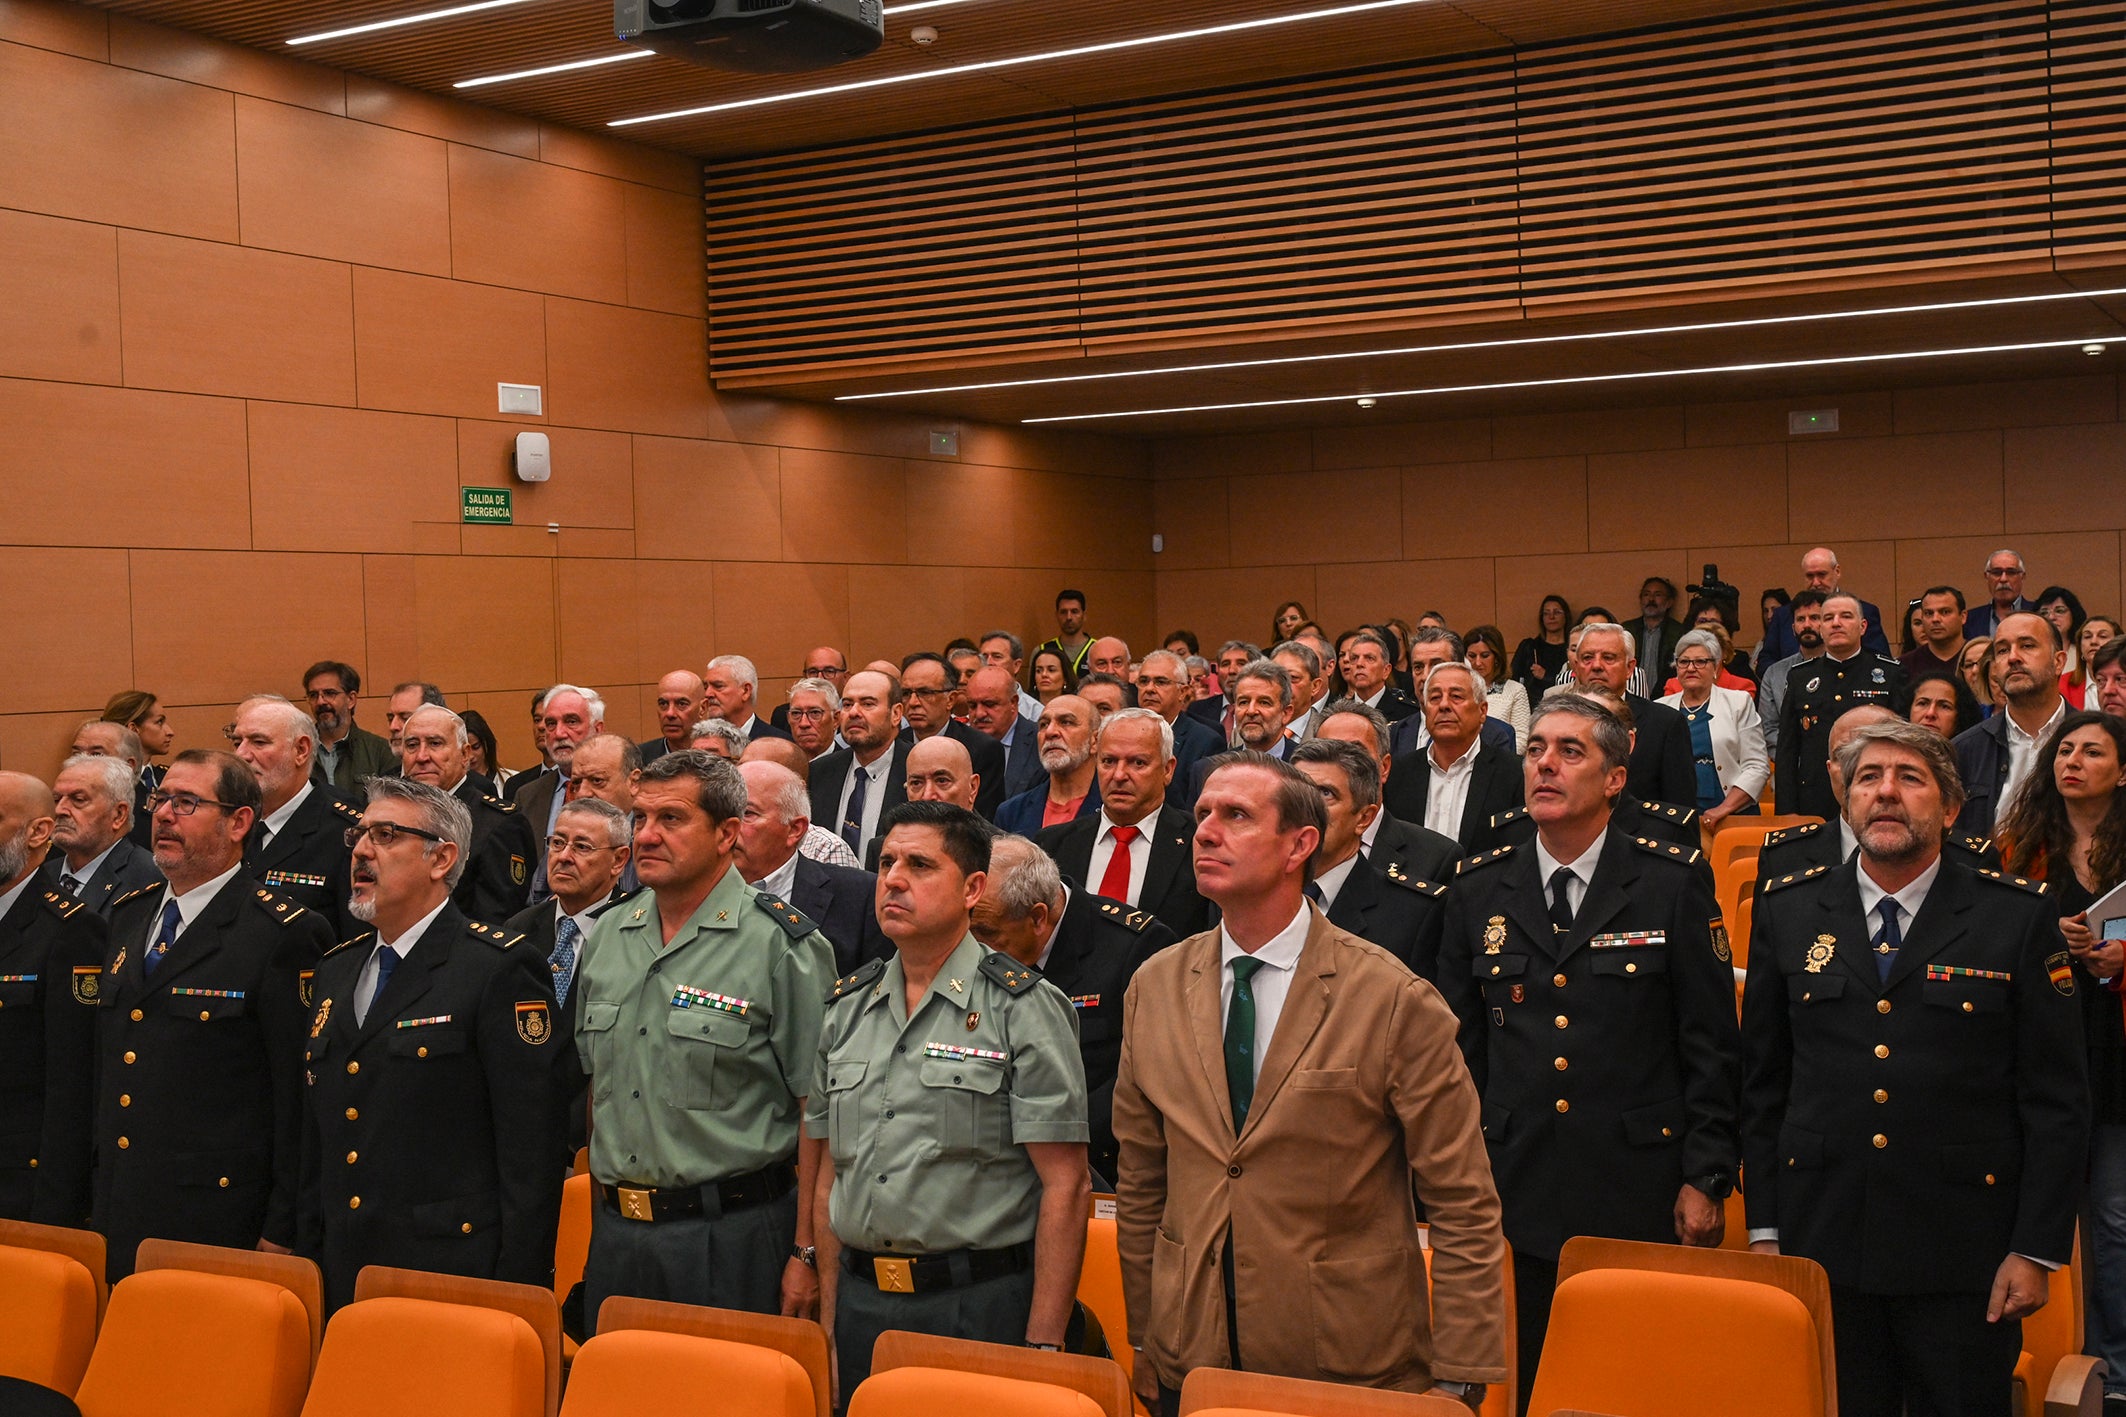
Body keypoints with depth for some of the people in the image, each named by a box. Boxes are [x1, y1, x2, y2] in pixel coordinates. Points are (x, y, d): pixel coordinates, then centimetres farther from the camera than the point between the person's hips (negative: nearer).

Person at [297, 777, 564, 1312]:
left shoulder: (502, 969, -9)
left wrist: (517, 1290, -16)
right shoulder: (337, 969, 15)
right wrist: (305, 1261, 14)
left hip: (453, 1279, -6)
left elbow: (531, 1152, -13)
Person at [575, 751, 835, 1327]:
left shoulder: (783, 945, -11)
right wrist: (605, 1206, 14)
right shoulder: (606, 935, 9)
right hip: (615, 1232, 6)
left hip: (733, 1239, -6)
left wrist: (806, 1255, -14)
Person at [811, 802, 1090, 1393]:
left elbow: (1065, 1187, -11)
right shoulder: (847, 1007, 10)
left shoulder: (1024, 1008, -7)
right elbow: (830, 1174, 13)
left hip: (981, 1306, -5)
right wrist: (828, 1321, 9)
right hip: (862, 1302, 5)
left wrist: (1042, 1345, -15)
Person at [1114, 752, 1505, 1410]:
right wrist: (1144, 1345, 8)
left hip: (1355, 1375, -3)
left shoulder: (1398, 1002, -11)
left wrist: (1458, 1383, -11)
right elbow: (1140, 1189, 9)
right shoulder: (1154, 987, 2)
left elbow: (1463, 1209, -9)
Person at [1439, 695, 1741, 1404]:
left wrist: (1706, 1178, -5)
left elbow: (1711, 1046, -1)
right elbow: (1461, 1047, 9)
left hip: (1641, 1196, -2)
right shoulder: (1479, 890, 6)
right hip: (1515, 1195, 2)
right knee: (1523, 1386, 8)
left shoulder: (1674, 883, -1)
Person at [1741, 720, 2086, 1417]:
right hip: (1821, 1242, 2)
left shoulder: (2020, 916, 0)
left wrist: (2036, 1250, -5)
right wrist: (1763, 1229, 5)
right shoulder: (1787, 910, 6)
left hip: (1965, 1255, -1)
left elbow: (2056, 1101, 0)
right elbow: (1762, 1085, 8)